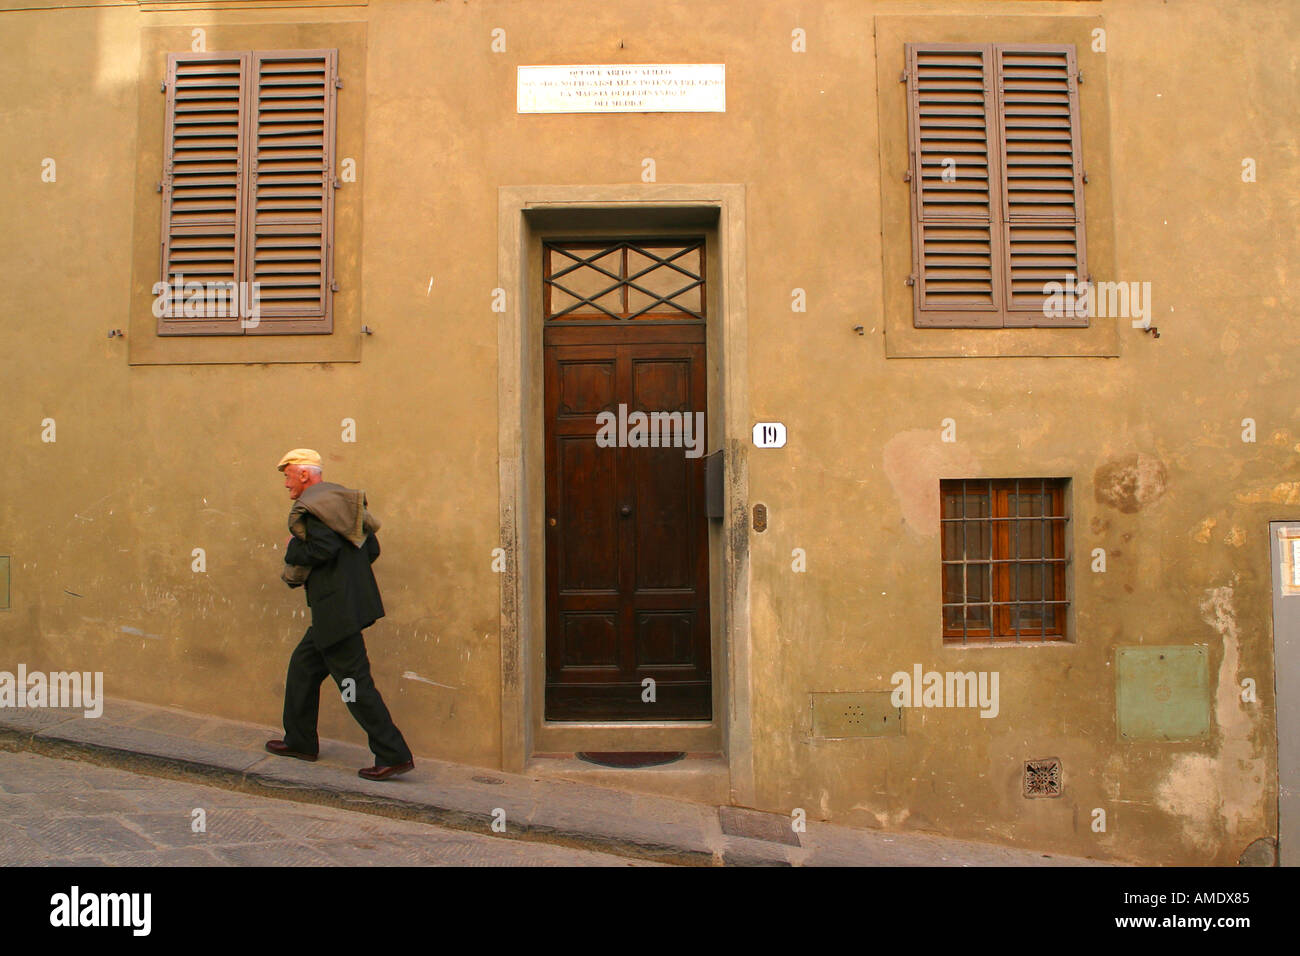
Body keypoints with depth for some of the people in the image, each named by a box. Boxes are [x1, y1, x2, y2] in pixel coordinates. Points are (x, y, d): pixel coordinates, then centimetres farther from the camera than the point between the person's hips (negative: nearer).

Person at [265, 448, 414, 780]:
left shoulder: (310, 507, -12)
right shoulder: (341, 498, 16)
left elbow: (323, 550, -26)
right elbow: (372, 549, 14)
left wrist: (292, 549, -6)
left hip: (336, 610, -10)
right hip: (353, 600, 10)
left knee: (355, 681, -6)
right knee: (303, 666, 22)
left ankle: (394, 755, -3)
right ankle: (300, 742, 33)